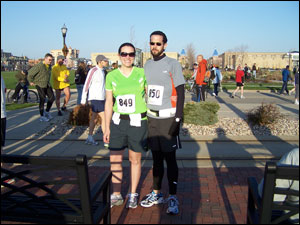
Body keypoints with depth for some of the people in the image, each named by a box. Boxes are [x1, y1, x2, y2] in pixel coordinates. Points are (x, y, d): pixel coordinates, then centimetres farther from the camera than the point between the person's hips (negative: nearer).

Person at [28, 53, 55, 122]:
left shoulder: (49, 66, 6)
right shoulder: (39, 66, -18)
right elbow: (30, 73, -13)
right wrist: (31, 81, -4)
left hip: (47, 84, 7)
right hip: (40, 85, -7)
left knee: (52, 98, 4)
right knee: (42, 100, -6)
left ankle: (47, 112, 22)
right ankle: (42, 116, 4)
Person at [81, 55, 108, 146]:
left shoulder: (102, 71, 13)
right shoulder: (93, 71, -13)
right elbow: (86, 85, -11)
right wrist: (83, 99, -11)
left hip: (101, 98, 8)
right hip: (96, 98, -8)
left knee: (94, 118, 11)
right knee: (104, 118, -8)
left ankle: (90, 138, 19)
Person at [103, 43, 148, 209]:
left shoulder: (142, 73, -3)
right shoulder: (111, 76, 1)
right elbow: (109, 103, 5)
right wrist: (107, 128, 4)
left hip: (138, 122, -2)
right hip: (118, 122, 2)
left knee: (135, 160, 10)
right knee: (115, 160, 4)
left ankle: (133, 194, 28)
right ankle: (116, 195, 22)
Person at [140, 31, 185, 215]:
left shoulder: (173, 64, -5)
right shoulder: (147, 65, 13)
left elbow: (180, 92, -8)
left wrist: (178, 119, -14)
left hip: (168, 118, -5)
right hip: (151, 118, 5)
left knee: (170, 158, -1)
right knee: (156, 158, 13)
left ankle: (173, 198, 10)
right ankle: (157, 194, 25)